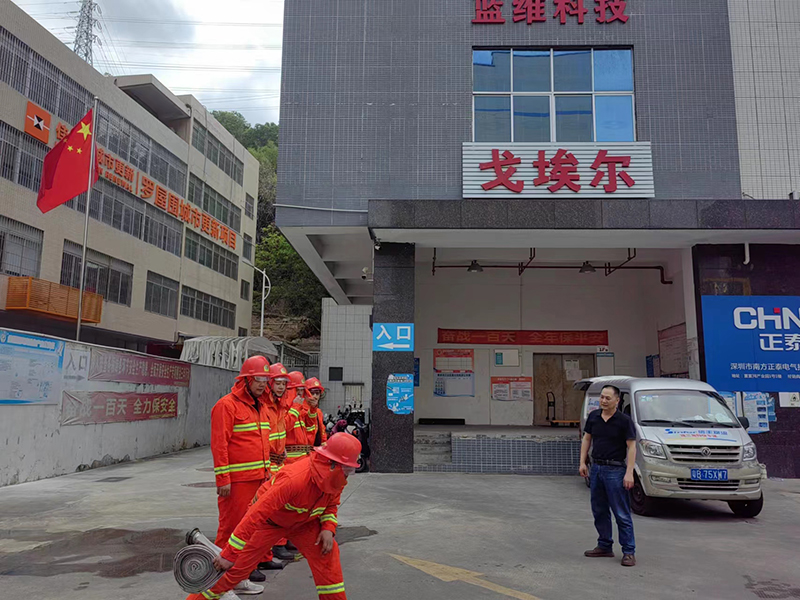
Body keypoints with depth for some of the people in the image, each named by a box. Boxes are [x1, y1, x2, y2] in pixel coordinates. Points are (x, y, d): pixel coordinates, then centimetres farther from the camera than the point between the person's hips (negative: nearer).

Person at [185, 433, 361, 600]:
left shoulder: (335, 479, -19)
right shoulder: (294, 479, -42)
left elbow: (331, 505, 4)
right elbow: (255, 515, -39)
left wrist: (328, 528, -16)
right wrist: (229, 554, -36)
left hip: (304, 520, 6)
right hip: (269, 519, -6)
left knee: (327, 552, -9)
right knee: (236, 566, -6)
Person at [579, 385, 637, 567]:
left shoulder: (624, 421, -9)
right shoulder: (593, 417, 5)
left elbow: (631, 447, -10)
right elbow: (586, 439, 13)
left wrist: (629, 473, -16)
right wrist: (582, 462, 6)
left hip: (615, 470, -6)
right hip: (596, 468, 6)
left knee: (622, 514, -2)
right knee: (599, 511, 13)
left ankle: (629, 552, 6)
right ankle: (605, 547, 25)